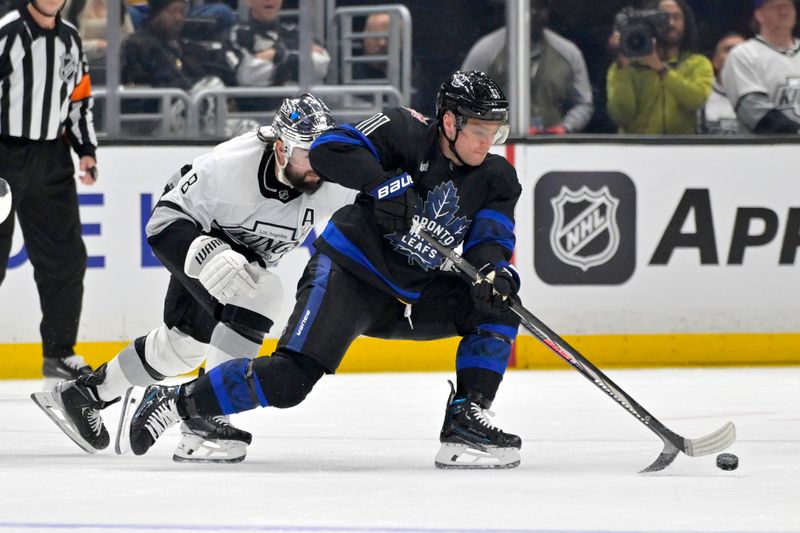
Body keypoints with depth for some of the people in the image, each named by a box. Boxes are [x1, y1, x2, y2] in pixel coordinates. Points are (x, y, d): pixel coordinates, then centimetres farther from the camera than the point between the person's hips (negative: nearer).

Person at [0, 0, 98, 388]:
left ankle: (59, 354, 17)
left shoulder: (70, 39, 11)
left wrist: (86, 149, 11)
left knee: (65, 257, 7)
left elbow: (79, 98, 21)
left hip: (50, 159, 7)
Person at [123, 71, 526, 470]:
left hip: (414, 295, 6)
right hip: (349, 273, -6)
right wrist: (384, 183, -35)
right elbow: (329, 150, -22)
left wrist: (493, 269, -28)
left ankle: (465, 422, -8)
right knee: (289, 379, -20)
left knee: (499, 306, -9)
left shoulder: (496, 180, 2)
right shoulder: (406, 132, -13)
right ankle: (175, 401, -4)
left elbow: (491, 241, -5)